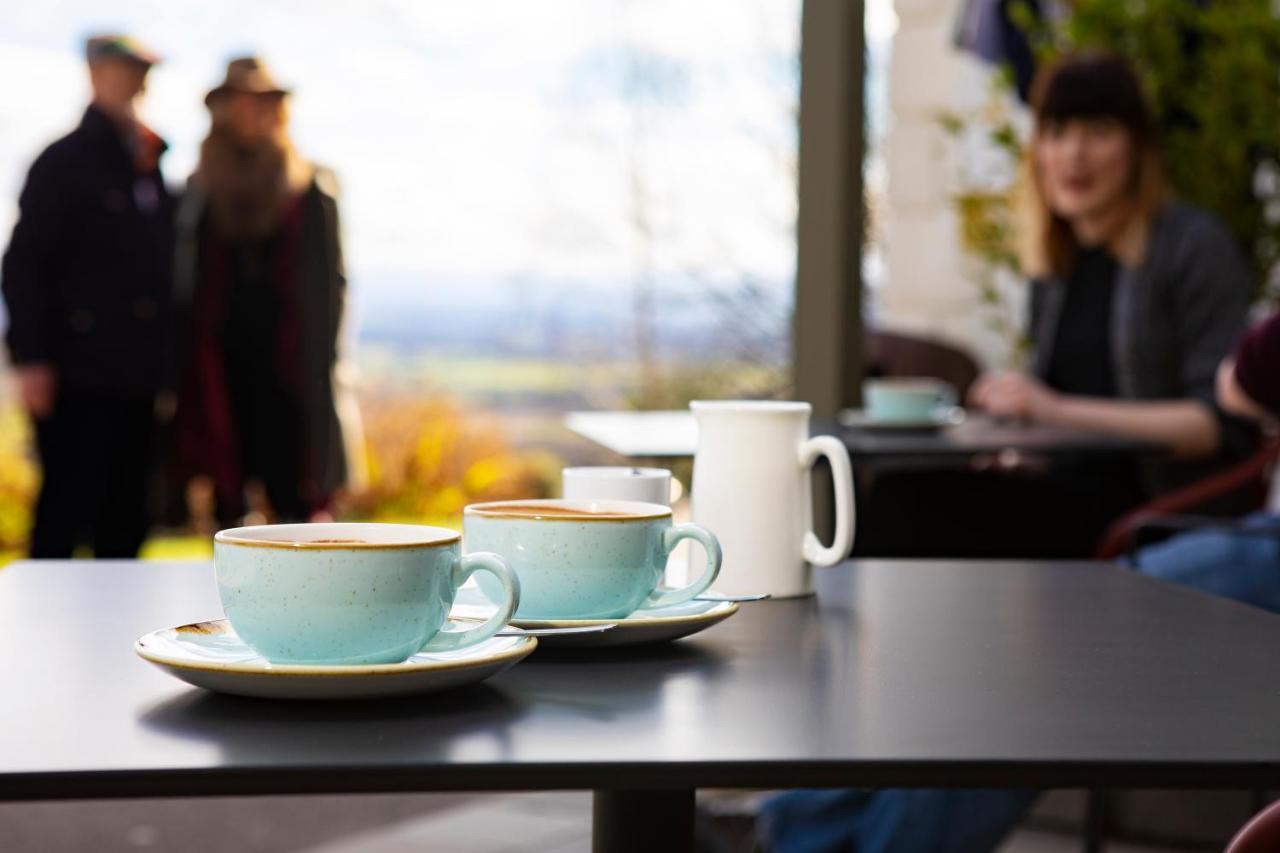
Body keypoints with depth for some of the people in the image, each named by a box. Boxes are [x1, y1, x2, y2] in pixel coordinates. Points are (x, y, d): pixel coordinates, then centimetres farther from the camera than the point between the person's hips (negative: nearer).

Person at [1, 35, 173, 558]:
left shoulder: (151, 170, 15)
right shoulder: (65, 162, -3)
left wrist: (164, 364, 15)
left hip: (136, 380, 6)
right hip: (78, 377, -6)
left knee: (125, 520, 8)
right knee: (65, 515, -5)